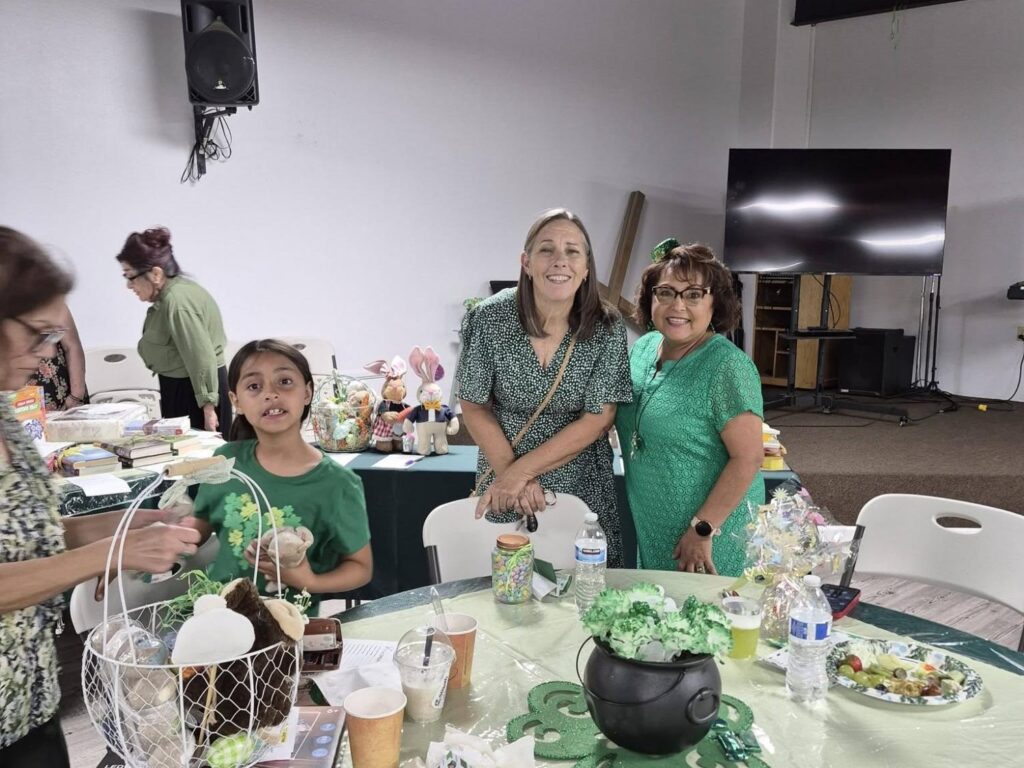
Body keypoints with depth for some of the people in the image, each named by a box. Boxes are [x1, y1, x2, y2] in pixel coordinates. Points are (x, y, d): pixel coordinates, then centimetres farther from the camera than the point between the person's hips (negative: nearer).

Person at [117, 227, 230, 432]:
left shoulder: (177, 302, -21)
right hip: (179, 386, 10)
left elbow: (202, 358, -24)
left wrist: (208, 407, -22)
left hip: (195, 390, -10)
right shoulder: (168, 296, 11)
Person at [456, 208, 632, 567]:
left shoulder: (607, 329, -12)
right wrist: (510, 474, -14)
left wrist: (520, 472, -17)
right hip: (502, 486, 0)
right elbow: (474, 407, -4)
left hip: (582, 484, 0)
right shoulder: (489, 319, -12)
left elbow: (598, 419, -12)